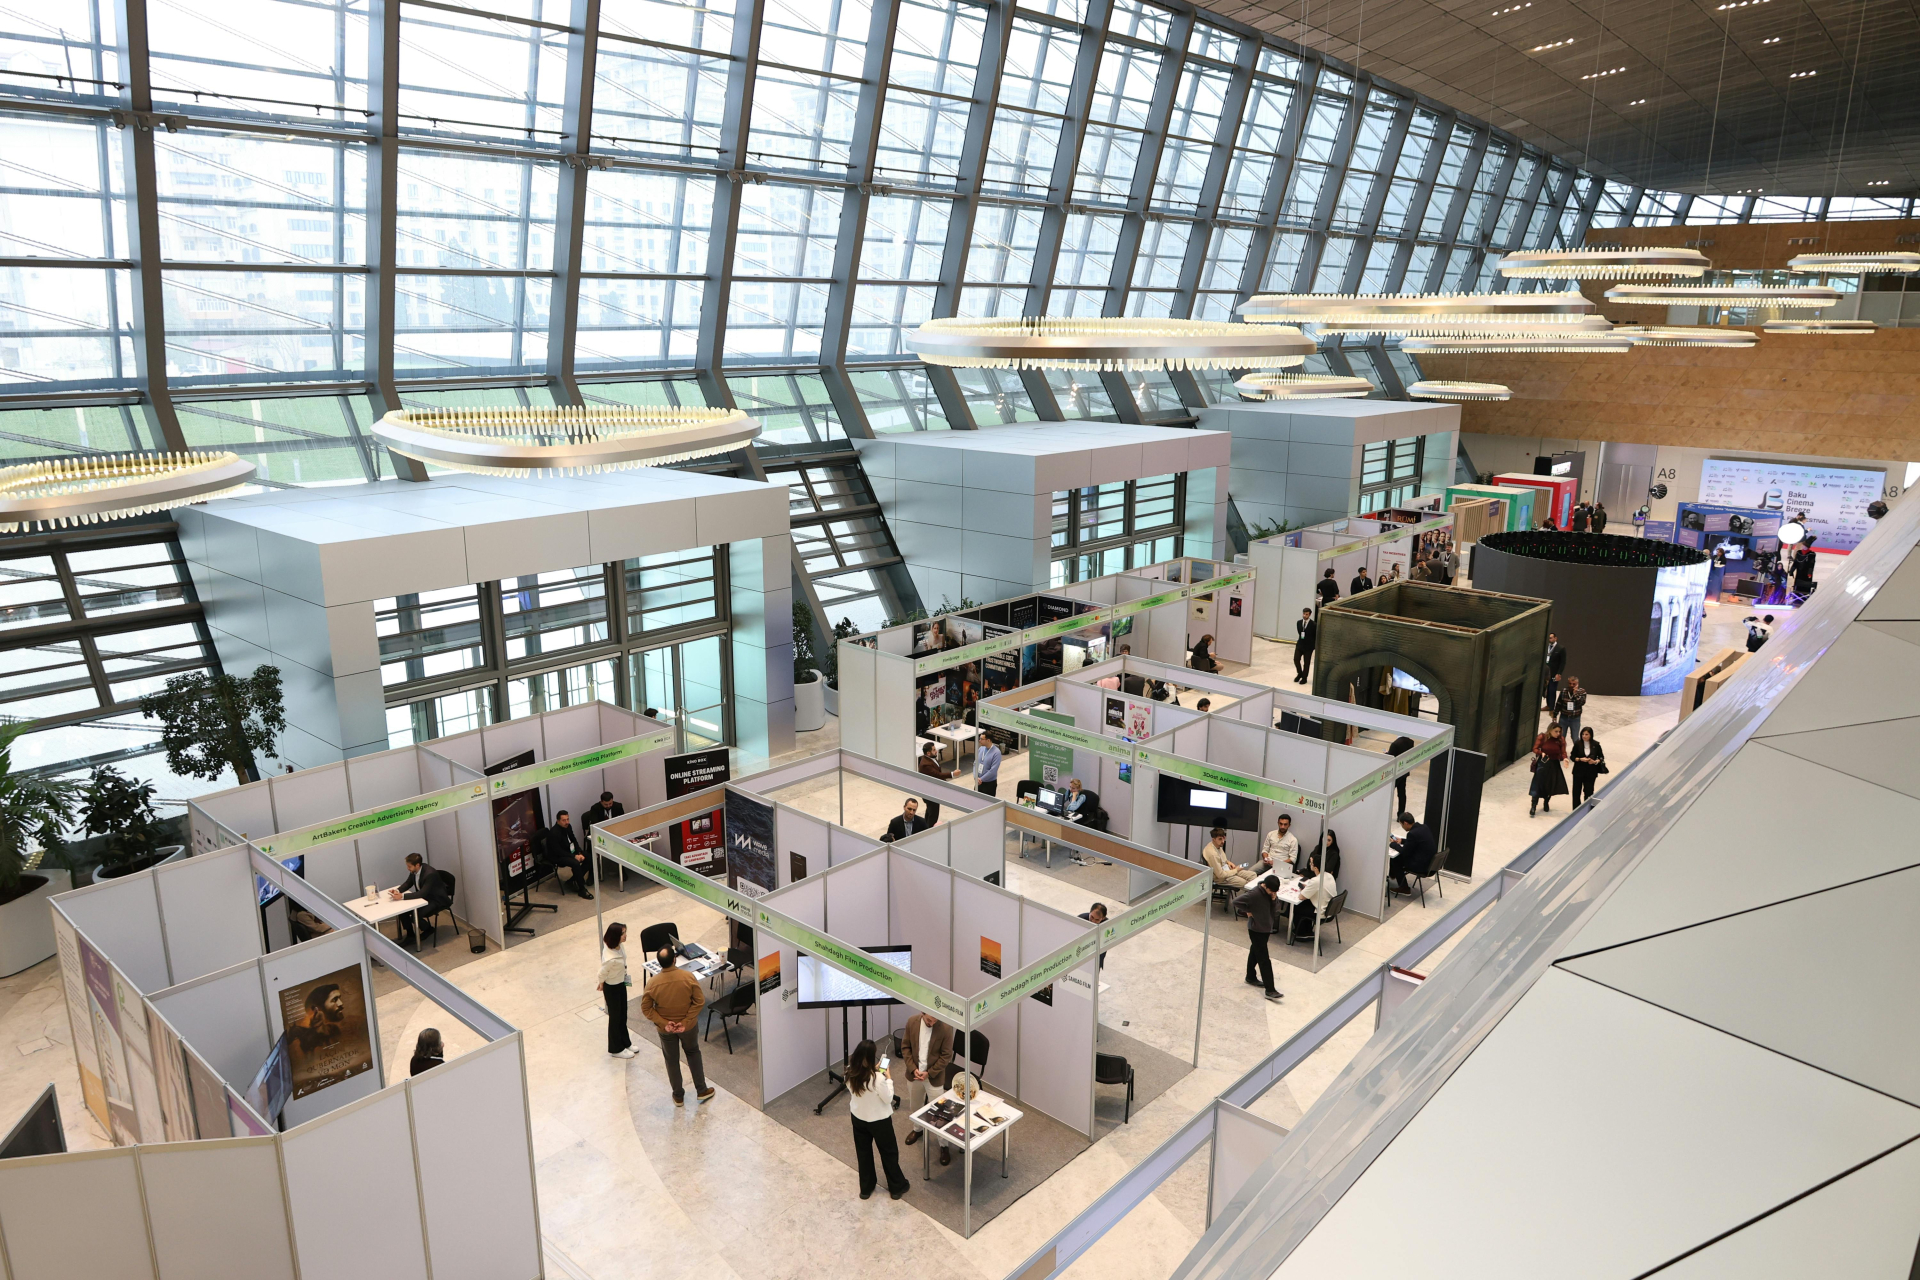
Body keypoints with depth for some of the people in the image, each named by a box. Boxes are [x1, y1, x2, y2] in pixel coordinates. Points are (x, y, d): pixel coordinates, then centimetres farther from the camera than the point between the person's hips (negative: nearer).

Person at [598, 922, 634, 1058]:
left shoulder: (620, 945, -16)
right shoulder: (611, 958, -39)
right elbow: (602, 974, -21)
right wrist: (602, 985, -2)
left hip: (621, 983, 7)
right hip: (612, 988, -7)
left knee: (623, 1015, 25)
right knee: (615, 1017, 15)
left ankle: (625, 1043, 46)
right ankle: (616, 1049, 37)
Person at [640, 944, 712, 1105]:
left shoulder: (653, 983, -21)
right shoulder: (688, 977, -22)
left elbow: (646, 1008, -13)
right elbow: (699, 1001, -17)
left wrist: (664, 1023, -11)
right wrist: (686, 1021, -12)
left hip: (666, 1029, 0)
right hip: (689, 1026, 0)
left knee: (672, 1060, 21)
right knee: (693, 1053, 25)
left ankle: (678, 1096, 35)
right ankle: (702, 1090, 34)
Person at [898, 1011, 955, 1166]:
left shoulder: (946, 1028, -21)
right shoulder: (912, 1022, -13)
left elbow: (946, 1055, -13)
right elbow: (905, 1047, -3)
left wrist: (929, 1073, -16)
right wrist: (913, 1069, -12)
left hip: (935, 1077, -3)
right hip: (913, 1074, 4)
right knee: (915, 1106, 24)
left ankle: (944, 1145, 22)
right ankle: (917, 1129, 52)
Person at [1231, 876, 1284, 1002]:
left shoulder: (1270, 892, -4)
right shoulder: (1254, 894, -27)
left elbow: (1274, 907, 8)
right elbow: (1236, 901, -27)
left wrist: (1274, 899, -14)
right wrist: (1248, 911, -18)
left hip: (1267, 927, 8)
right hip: (1256, 929, -7)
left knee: (1255, 953, 24)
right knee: (1264, 960, -6)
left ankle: (1251, 977, 42)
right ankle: (1270, 990, -3)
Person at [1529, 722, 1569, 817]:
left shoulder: (1561, 739, -6)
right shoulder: (1542, 737, -11)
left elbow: (1563, 752, -9)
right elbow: (1535, 749, -9)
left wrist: (1564, 758, -30)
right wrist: (1541, 753, -29)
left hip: (1554, 765, 3)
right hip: (1542, 763, -3)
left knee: (1551, 785, 14)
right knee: (1538, 784, -4)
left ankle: (1546, 802, 40)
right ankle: (1533, 806, 0)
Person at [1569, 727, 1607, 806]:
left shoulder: (1596, 745, -4)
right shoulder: (1578, 744, -6)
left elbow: (1601, 757, 4)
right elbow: (1572, 756, 0)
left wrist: (1595, 761, -15)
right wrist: (1580, 759, -17)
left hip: (1591, 772, 0)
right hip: (1579, 771, 0)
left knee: (1588, 792, 3)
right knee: (1576, 791, 5)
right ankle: (1576, 811, 17)